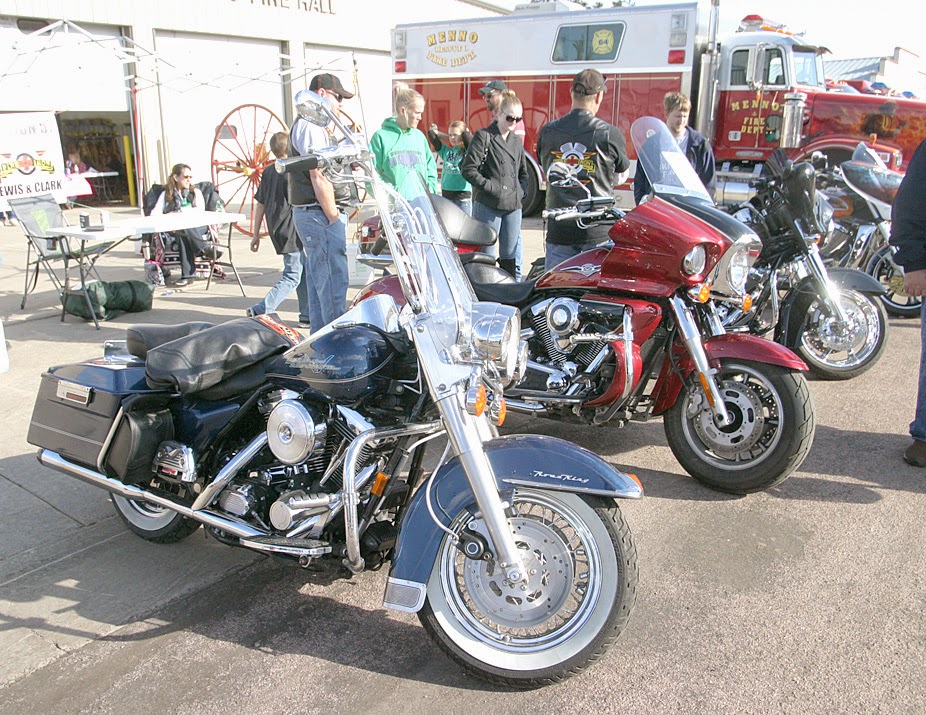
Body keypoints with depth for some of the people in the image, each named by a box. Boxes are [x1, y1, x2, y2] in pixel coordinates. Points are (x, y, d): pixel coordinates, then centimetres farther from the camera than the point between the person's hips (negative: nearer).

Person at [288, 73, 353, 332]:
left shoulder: (313, 126, 22)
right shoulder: (310, 127, -12)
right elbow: (318, 176, -19)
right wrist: (334, 218, -18)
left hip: (314, 214, 11)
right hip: (320, 214, -11)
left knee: (319, 281, 13)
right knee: (334, 280, -9)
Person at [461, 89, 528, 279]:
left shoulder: (517, 141, 17)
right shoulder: (484, 137, -4)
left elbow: (523, 172, 25)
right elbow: (468, 169, -10)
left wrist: (521, 191, 6)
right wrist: (491, 187, -15)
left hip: (513, 206, 6)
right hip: (488, 205, -6)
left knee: (512, 257, 11)